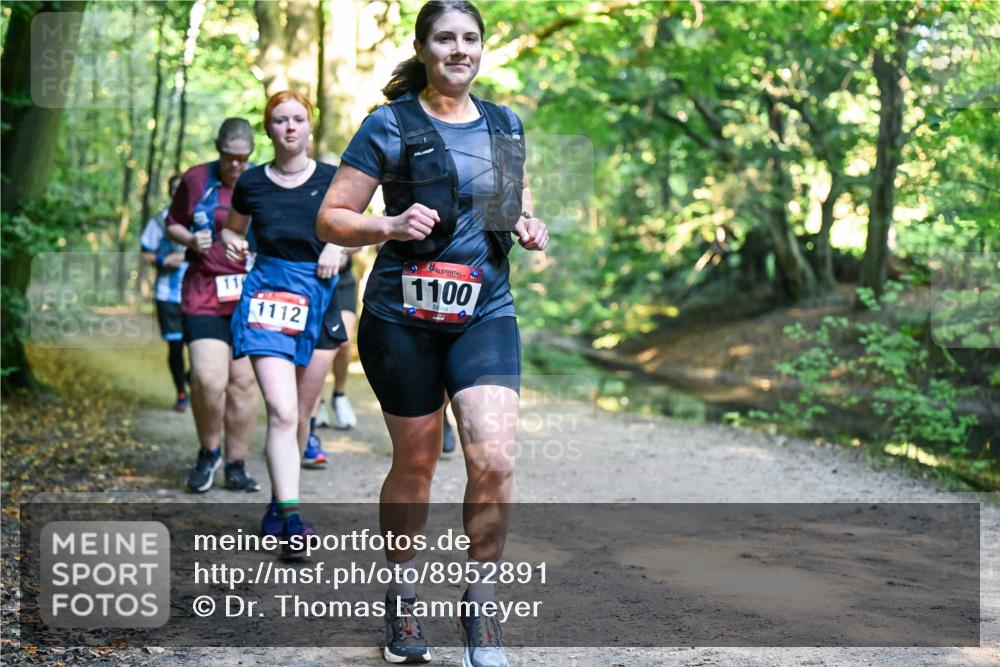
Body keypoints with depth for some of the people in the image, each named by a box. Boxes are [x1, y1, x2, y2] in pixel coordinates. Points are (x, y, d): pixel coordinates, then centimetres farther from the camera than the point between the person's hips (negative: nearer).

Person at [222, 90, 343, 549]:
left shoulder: (332, 179, 4)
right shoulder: (251, 184, 5)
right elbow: (233, 228, 22)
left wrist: (338, 247, -5)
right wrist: (232, 243, 0)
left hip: (319, 296, 2)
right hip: (268, 294, -2)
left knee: (301, 414, 8)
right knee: (281, 411, -16)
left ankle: (277, 506, 25)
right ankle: (290, 519, -21)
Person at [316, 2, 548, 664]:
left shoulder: (506, 126, 11)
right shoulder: (389, 127, -2)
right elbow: (331, 219, -3)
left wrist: (529, 226, 4)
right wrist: (391, 225, -20)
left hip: (485, 313, 2)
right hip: (402, 315, -2)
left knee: (494, 461, -14)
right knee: (415, 464, 8)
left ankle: (479, 608, 4)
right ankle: (401, 599, 30)